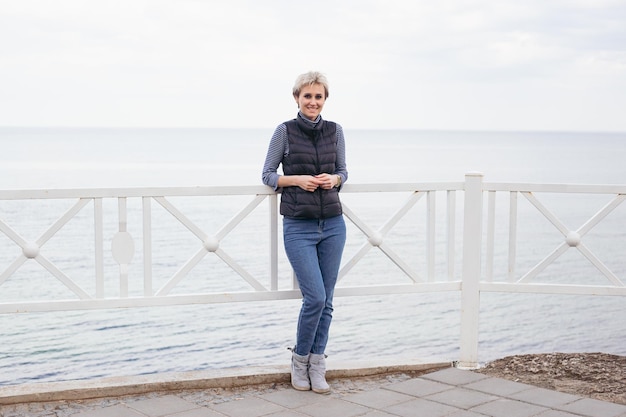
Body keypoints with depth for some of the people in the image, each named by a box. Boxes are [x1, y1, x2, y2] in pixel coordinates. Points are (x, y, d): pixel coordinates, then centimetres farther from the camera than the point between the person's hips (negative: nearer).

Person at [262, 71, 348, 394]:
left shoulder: (335, 131, 7)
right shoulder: (285, 131, -2)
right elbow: (268, 175, 1)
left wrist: (333, 179, -7)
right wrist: (297, 179, -15)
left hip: (332, 224, 4)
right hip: (298, 227, -4)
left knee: (326, 300, 6)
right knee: (315, 297, -10)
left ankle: (317, 366, 18)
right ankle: (300, 359, 13)